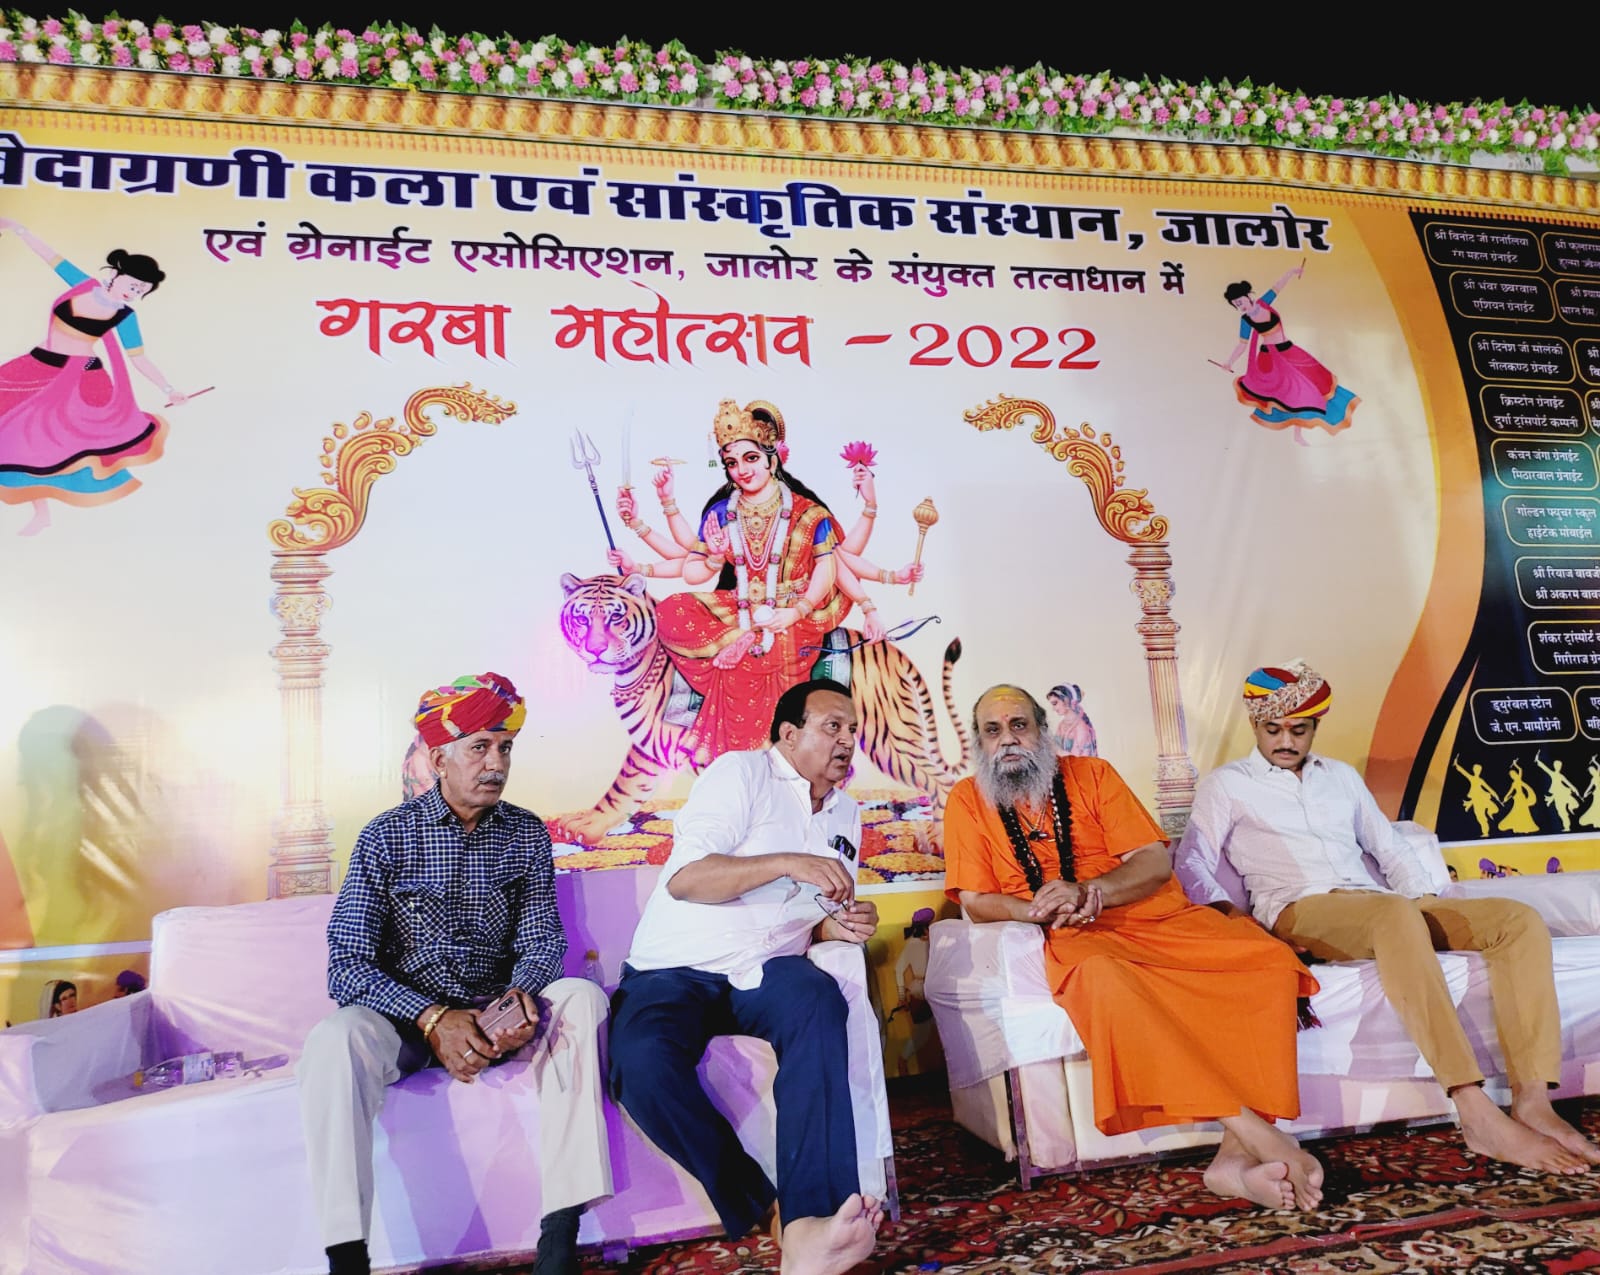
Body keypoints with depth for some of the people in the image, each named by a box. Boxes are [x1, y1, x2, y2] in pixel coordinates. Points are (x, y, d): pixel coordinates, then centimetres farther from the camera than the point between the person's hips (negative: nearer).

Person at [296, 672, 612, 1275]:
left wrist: (520, 995, -23)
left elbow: (541, 943, 2)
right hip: (406, 1017, -2)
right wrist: (433, 1019, -27)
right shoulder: (388, 836, -5)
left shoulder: (527, 834, 4)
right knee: (336, 1039, -33)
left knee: (581, 997, -26)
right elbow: (347, 965, -11)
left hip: (497, 1015, 2)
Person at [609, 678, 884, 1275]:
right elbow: (685, 879, -15)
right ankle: (763, 1210, -20)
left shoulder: (845, 815, 18)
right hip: (673, 972, -4)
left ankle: (810, 1227, -40)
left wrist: (838, 925, 1)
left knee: (818, 1002, -33)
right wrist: (787, 862, -25)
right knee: (642, 1059, -35)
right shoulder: (741, 773, -4)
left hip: (766, 970, 4)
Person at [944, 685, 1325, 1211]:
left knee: (1271, 960, -21)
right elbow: (975, 901, 4)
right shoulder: (968, 801, 11)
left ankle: (1236, 1155, -28)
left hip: (1161, 918, 4)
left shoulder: (1092, 774, 13)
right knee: (1106, 982, -39)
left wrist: (1085, 891, -13)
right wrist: (1038, 909, -16)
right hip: (1077, 938, -3)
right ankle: (1255, 1130, -34)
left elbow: (1157, 863, 5)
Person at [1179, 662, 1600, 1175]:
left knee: (1520, 920, -15)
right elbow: (1193, 863, 1)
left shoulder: (1341, 776, 27)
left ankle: (1532, 1102, -27)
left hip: (1380, 907, 7)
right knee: (1395, 914, -40)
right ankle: (1478, 1116, -43)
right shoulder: (1225, 785, 11)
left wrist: (1429, 901, 6)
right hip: (1299, 912, -6)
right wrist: (1231, 922, -18)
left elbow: (1390, 849, 27)